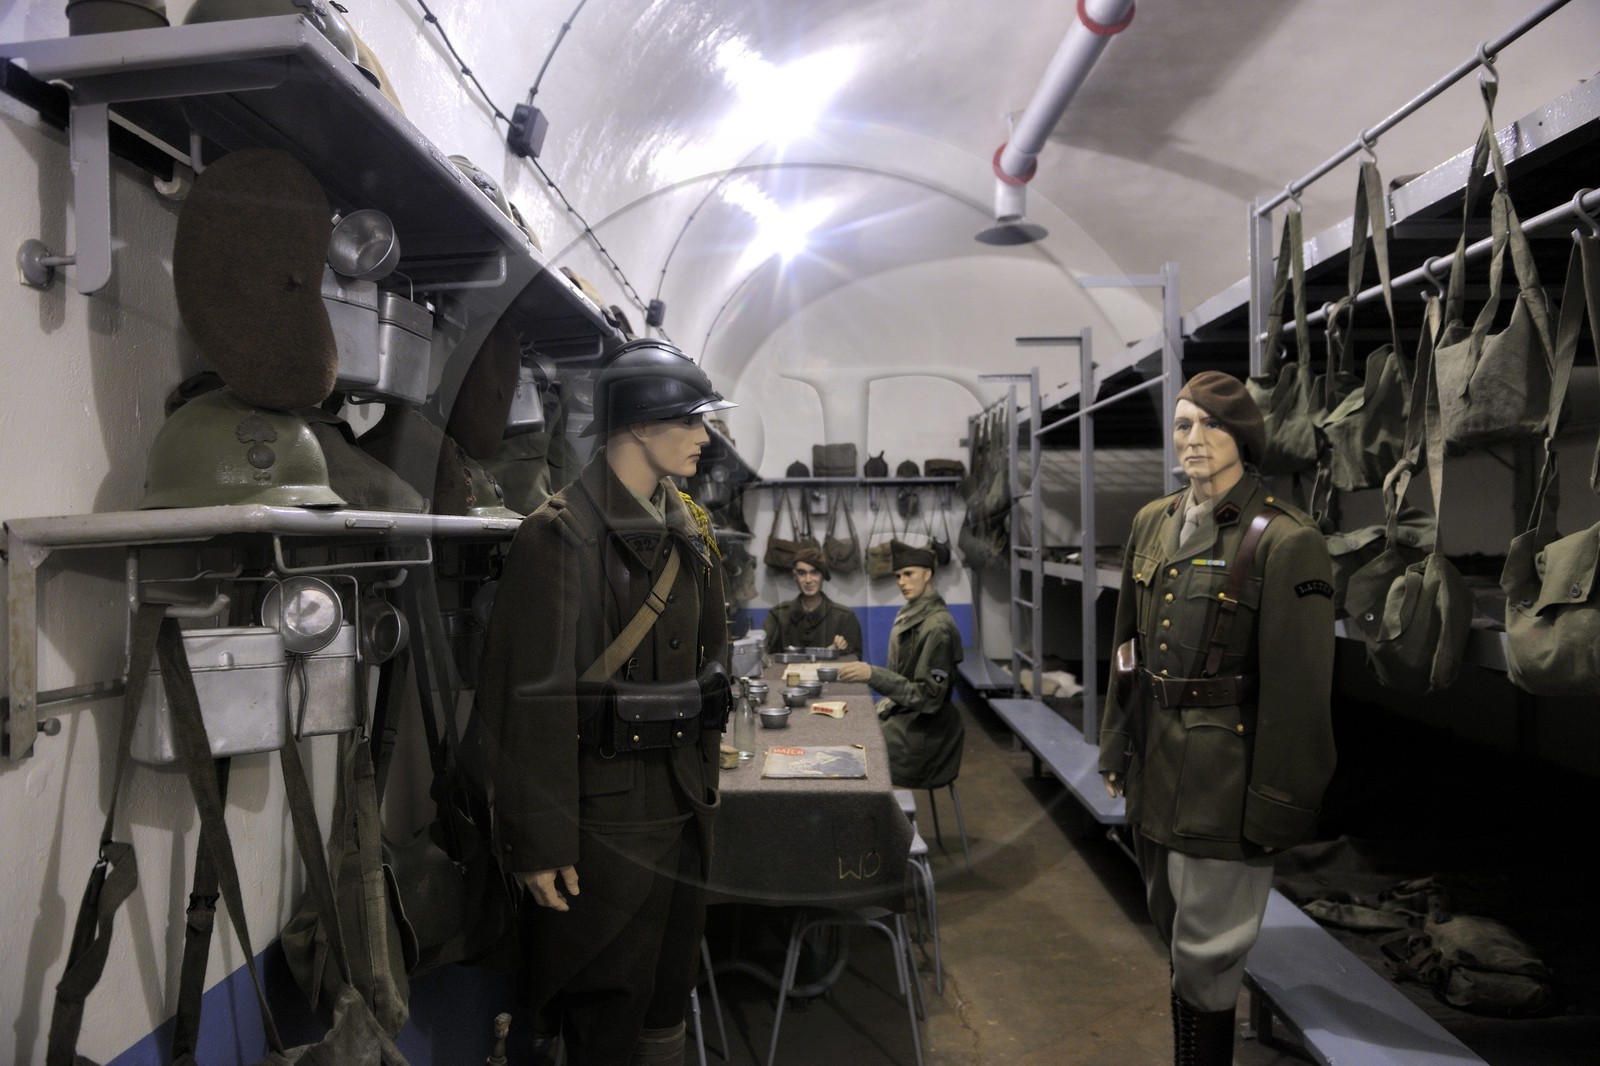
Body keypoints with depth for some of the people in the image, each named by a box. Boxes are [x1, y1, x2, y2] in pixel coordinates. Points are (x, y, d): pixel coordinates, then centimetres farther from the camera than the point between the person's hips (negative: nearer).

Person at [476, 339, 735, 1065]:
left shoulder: (690, 531, 8)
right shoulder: (560, 535, -16)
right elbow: (531, 697, -18)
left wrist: (703, 773, 15)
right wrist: (540, 841, -17)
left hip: (683, 800, 7)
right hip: (607, 808, -7)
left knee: (670, 989, 21)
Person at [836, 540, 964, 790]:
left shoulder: (937, 626, -20)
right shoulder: (911, 614, 5)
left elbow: (929, 695, -23)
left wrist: (873, 675, -30)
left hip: (921, 730, -7)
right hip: (901, 716, 7)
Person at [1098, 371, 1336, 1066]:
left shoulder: (1285, 541, -15)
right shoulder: (1153, 522, 6)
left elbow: (1299, 689, -15)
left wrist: (1278, 807, -13)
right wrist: (1116, 746, 13)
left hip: (1224, 773, -7)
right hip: (1155, 766, 7)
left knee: (1206, 955, 5)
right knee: (1172, 931, 22)